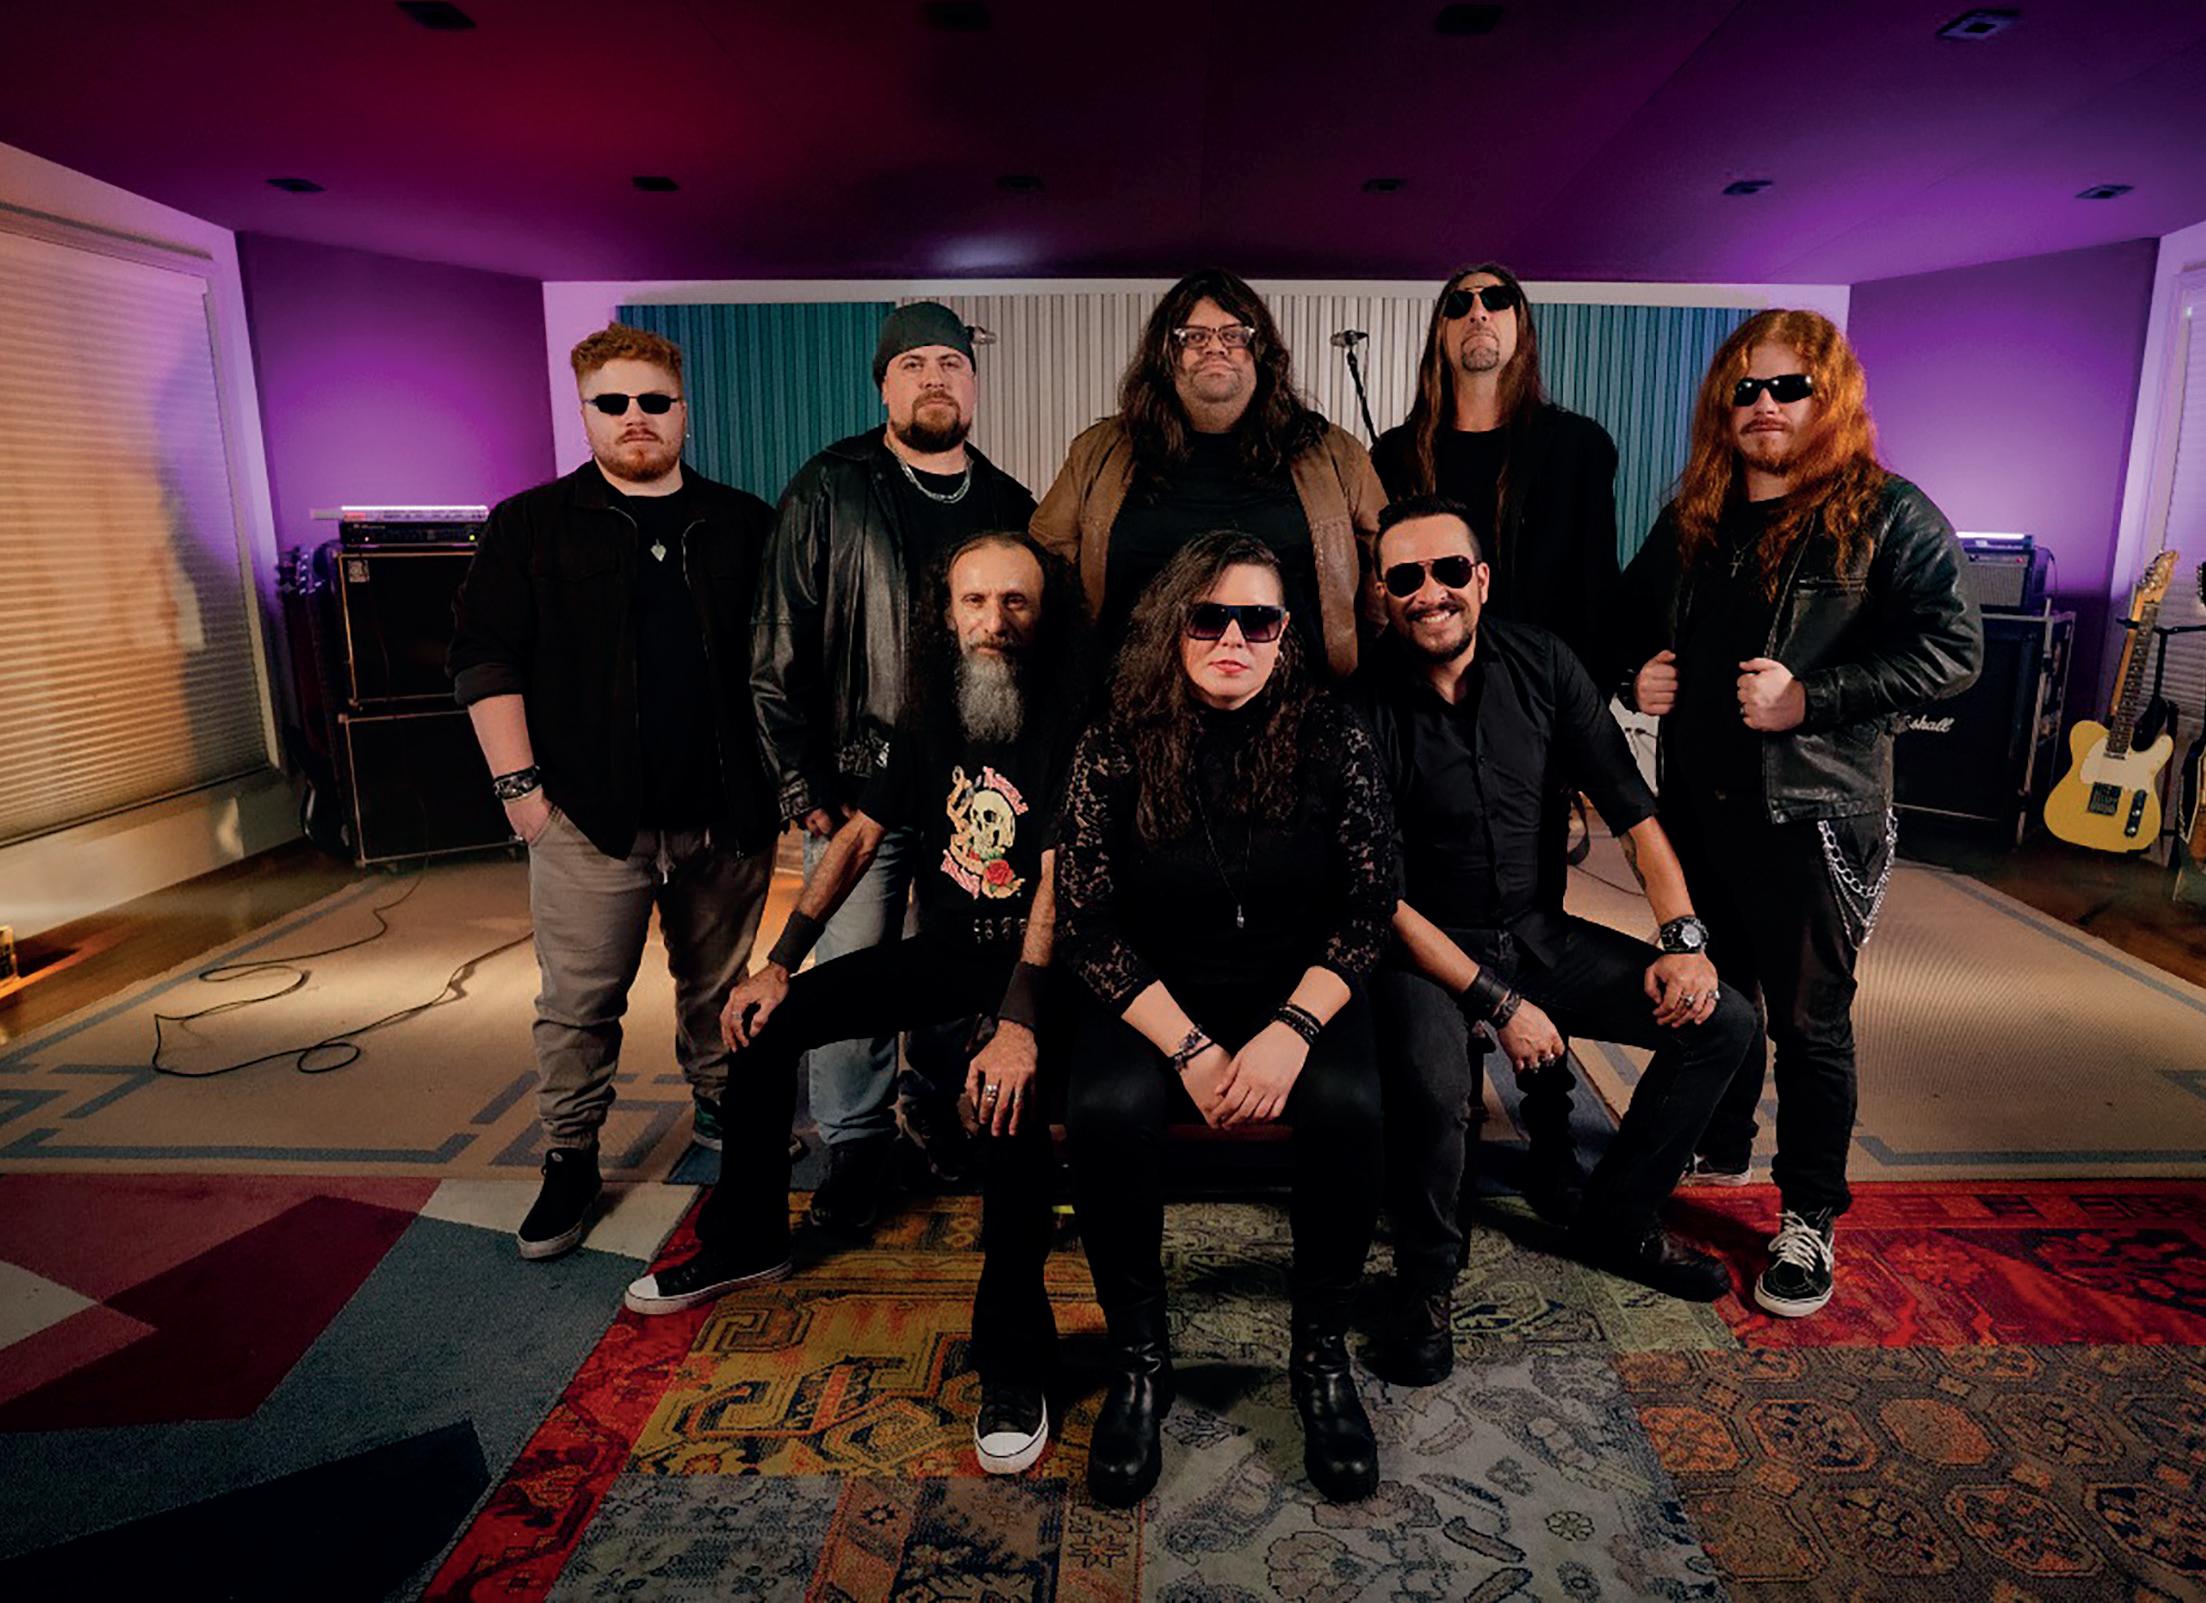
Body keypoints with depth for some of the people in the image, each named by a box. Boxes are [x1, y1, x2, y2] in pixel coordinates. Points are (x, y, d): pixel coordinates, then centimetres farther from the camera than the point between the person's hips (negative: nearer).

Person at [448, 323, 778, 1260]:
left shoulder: (742, 526, 9)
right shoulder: (531, 527, 4)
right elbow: (485, 657, 1)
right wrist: (517, 783, -6)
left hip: (726, 814, 2)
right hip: (590, 819, -1)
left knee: (719, 986, 15)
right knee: (578, 1004, 4)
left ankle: (720, 1111, 36)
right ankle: (569, 1162, 20)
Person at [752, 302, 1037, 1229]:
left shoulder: (1011, 508, 12)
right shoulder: (828, 493, 2)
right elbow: (780, 652, -1)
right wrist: (803, 788, -6)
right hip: (861, 782, -2)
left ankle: (936, 1106, 33)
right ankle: (856, 1145, 19)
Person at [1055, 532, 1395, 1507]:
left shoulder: (1330, 740, -4)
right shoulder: (1113, 752, -6)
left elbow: (1371, 904, -5)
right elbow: (1086, 926, -8)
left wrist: (1291, 1032, -19)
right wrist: (1190, 1050, -18)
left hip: (1299, 986, 1)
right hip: (1154, 995, 0)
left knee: (1347, 1106, -29)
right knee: (1108, 1111, -30)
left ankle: (1321, 1354, -2)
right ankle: (1138, 1361, -3)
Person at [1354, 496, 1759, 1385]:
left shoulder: (1540, 662, -2)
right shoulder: (1365, 707, -17)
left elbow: (1630, 808, 3)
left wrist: (1682, 939, -7)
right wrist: (1496, 1002, -21)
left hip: (1535, 931, 6)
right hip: (1423, 945, -5)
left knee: (1721, 1021, -3)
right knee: (1433, 1087, -34)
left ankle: (1617, 1219, 19)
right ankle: (1427, 1277, -2)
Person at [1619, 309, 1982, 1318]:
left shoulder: (1887, 515, -6)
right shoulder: (1692, 520, 11)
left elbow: (1953, 650, -13)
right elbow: (1633, 615, 22)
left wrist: (1810, 697, -22)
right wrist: (1640, 675, 0)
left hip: (1814, 811, -5)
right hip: (1697, 801, 5)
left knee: (1809, 1017, 3)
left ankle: (1808, 1220, 17)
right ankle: (1716, 1150, 39)